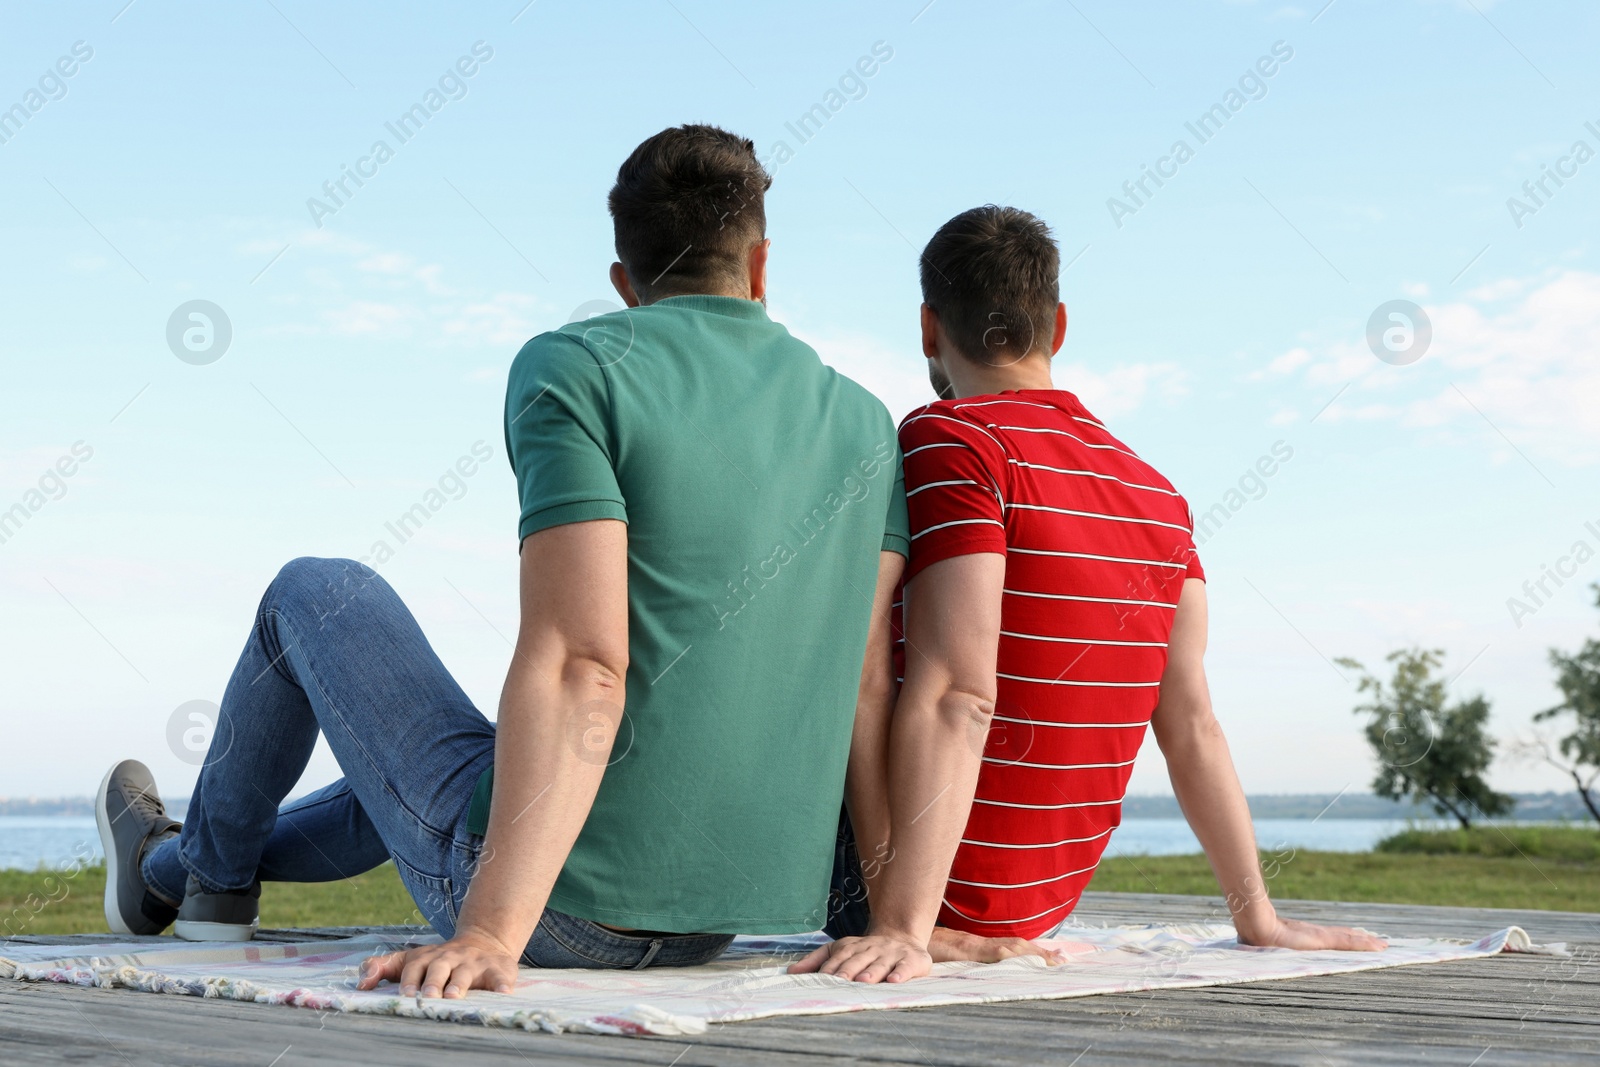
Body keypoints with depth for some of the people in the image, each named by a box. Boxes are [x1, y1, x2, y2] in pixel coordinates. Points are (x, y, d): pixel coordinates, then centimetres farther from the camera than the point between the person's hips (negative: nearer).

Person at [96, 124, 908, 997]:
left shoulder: (571, 370, -12)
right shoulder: (862, 424, 5)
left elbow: (578, 670, -23)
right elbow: (871, 688, -1)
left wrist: (489, 937, -25)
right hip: (720, 922, 6)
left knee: (317, 593, 18)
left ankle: (212, 868, 42)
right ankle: (176, 862, 57)